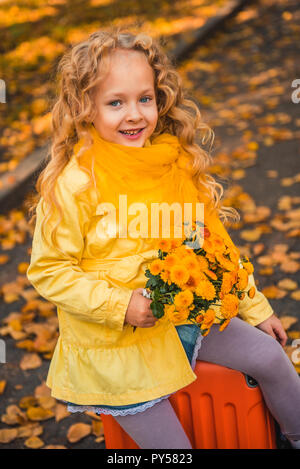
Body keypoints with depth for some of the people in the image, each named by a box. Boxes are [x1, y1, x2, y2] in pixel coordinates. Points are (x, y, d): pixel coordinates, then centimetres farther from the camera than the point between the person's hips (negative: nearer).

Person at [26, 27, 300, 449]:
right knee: (172, 445, 1)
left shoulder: (177, 162, -3)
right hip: (115, 343, -5)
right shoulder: (73, 184, -21)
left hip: (184, 316, 5)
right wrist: (121, 304, -24)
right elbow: (48, 271, -15)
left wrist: (254, 307, 13)